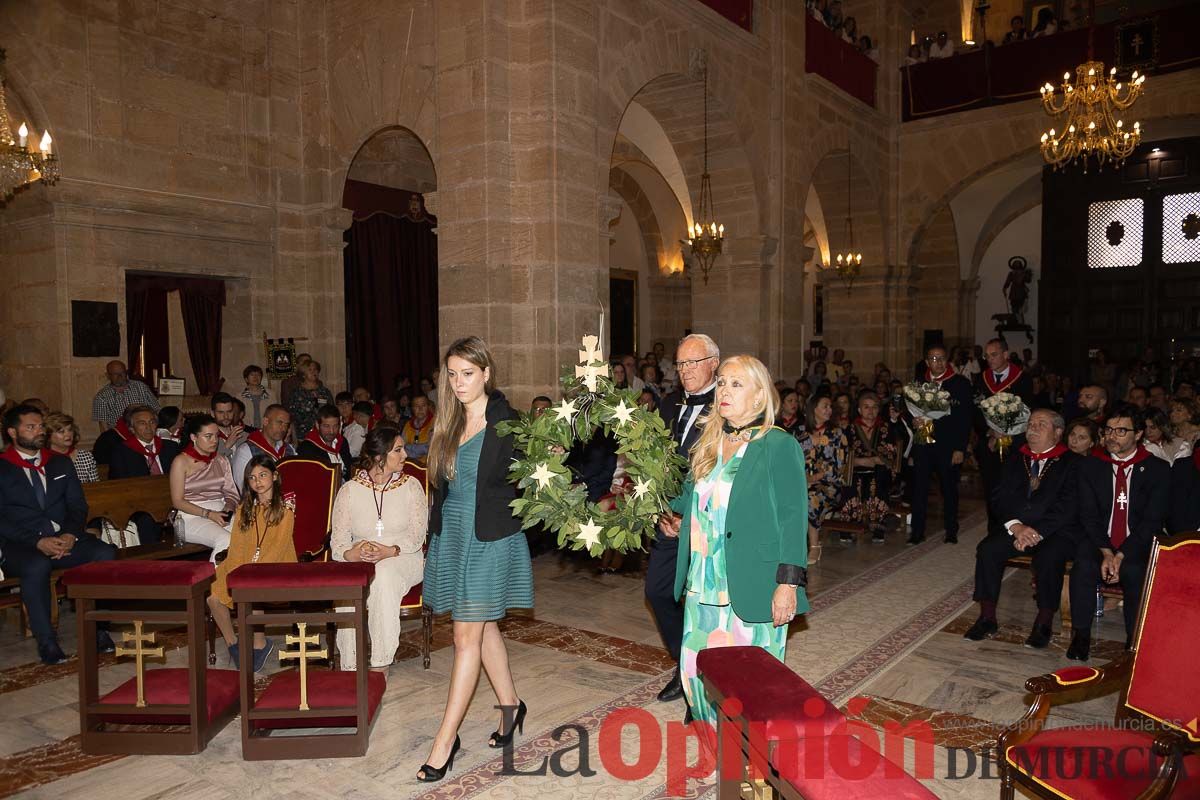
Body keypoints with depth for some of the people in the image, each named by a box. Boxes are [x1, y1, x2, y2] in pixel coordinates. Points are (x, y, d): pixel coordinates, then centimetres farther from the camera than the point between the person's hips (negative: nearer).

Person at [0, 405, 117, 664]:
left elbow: (78, 505, 11)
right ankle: (46, 641, -21)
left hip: (65, 538, 4)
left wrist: (70, 535, -9)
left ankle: (96, 628, -16)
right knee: (37, 566, -37)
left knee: (106, 553, -24)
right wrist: (38, 542, -17)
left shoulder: (61, 463, 18)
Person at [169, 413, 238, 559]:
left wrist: (228, 509, -8)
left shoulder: (221, 461, 17)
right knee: (226, 541, -34)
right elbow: (178, 501, -3)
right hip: (192, 517, -4)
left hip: (221, 513, 5)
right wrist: (208, 514, -14)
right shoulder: (181, 461, 1)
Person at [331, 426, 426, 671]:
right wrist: (351, 553, -23)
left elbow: (417, 533, -2)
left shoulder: (411, 486, 7)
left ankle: (380, 664, -31)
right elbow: (338, 540, 1)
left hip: (403, 559, -1)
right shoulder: (349, 490, 7)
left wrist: (391, 551, -21)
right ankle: (350, 667, -24)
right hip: (359, 562, 1)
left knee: (384, 574, -36)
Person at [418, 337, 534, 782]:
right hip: (451, 534, 6)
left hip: (490, 538, -6)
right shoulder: (448, 423, 7)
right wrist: (436, 532, 10)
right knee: (483, 627, 17)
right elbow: (441, 481, 14)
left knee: (468, 636, -2)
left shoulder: (507, 422, -10)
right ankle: (510, 705, 35)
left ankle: (446, 739, 7)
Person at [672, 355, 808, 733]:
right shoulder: (708, 443, 11)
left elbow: (793, 517, -11)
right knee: (701, 672, 11)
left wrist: (788, 583, -15)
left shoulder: (779, 446, -8)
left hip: (752, 589, -6)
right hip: (704, 586, 6)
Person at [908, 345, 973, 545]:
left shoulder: (960, 383, 1)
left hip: (949, 446, -2)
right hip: (923, 444, 2)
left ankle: (951, 532, 19)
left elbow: (966, 418, -2)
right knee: (919, 488, 0)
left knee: (949, 489, 7)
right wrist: (913, 420, -6)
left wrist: (960, 448, -8)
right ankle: (917, 532, 8)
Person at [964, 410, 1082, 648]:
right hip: (1017, 527, 4)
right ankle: (987, 618, -13)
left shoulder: (1073, 463, 1)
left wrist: (1038, 532, -19)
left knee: (1048, 557, -33)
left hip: (1056, 530, -4)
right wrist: (1015, 525, -13)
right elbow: (1000, 497, 6)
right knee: (987, 549, -21)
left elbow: (1068, 506, -10)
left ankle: (1043, 624, -16)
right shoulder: (1015, 460, 14)